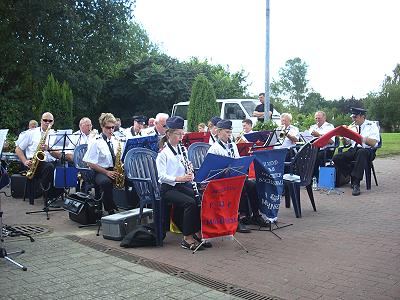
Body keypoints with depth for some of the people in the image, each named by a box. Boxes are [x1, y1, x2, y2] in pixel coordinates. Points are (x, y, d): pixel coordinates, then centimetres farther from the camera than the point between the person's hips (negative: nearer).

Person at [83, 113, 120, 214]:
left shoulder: (116, 141, 11)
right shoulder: (96, 142, -6)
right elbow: (90, 164, -10)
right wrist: (107, 172, -18)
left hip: (115, 171, 5)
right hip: (100, 172, -5)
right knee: (106, 182, -39)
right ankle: (110, 210, -22)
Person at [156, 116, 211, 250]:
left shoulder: (181, 150, 15)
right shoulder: (163, 153, -6)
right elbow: (162, 176, -15)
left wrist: (189, 174, -5)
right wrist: (179, 178, -28)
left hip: (182, 185, 6)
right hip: (168, 188, -6)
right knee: (190, 202, -29)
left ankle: (198, 233, -10)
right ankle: (187, 238, -19)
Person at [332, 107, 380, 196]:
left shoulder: (372, 126, 2)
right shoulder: (353, 126, 18)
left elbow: (373, 143, -12)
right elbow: (346, 143, 20)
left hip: (367, 151, -5)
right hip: (353, 150, 6)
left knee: (361, 152, -42)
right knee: (336, 158, -18)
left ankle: (356, 184, -39)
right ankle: (353, 178, -10)